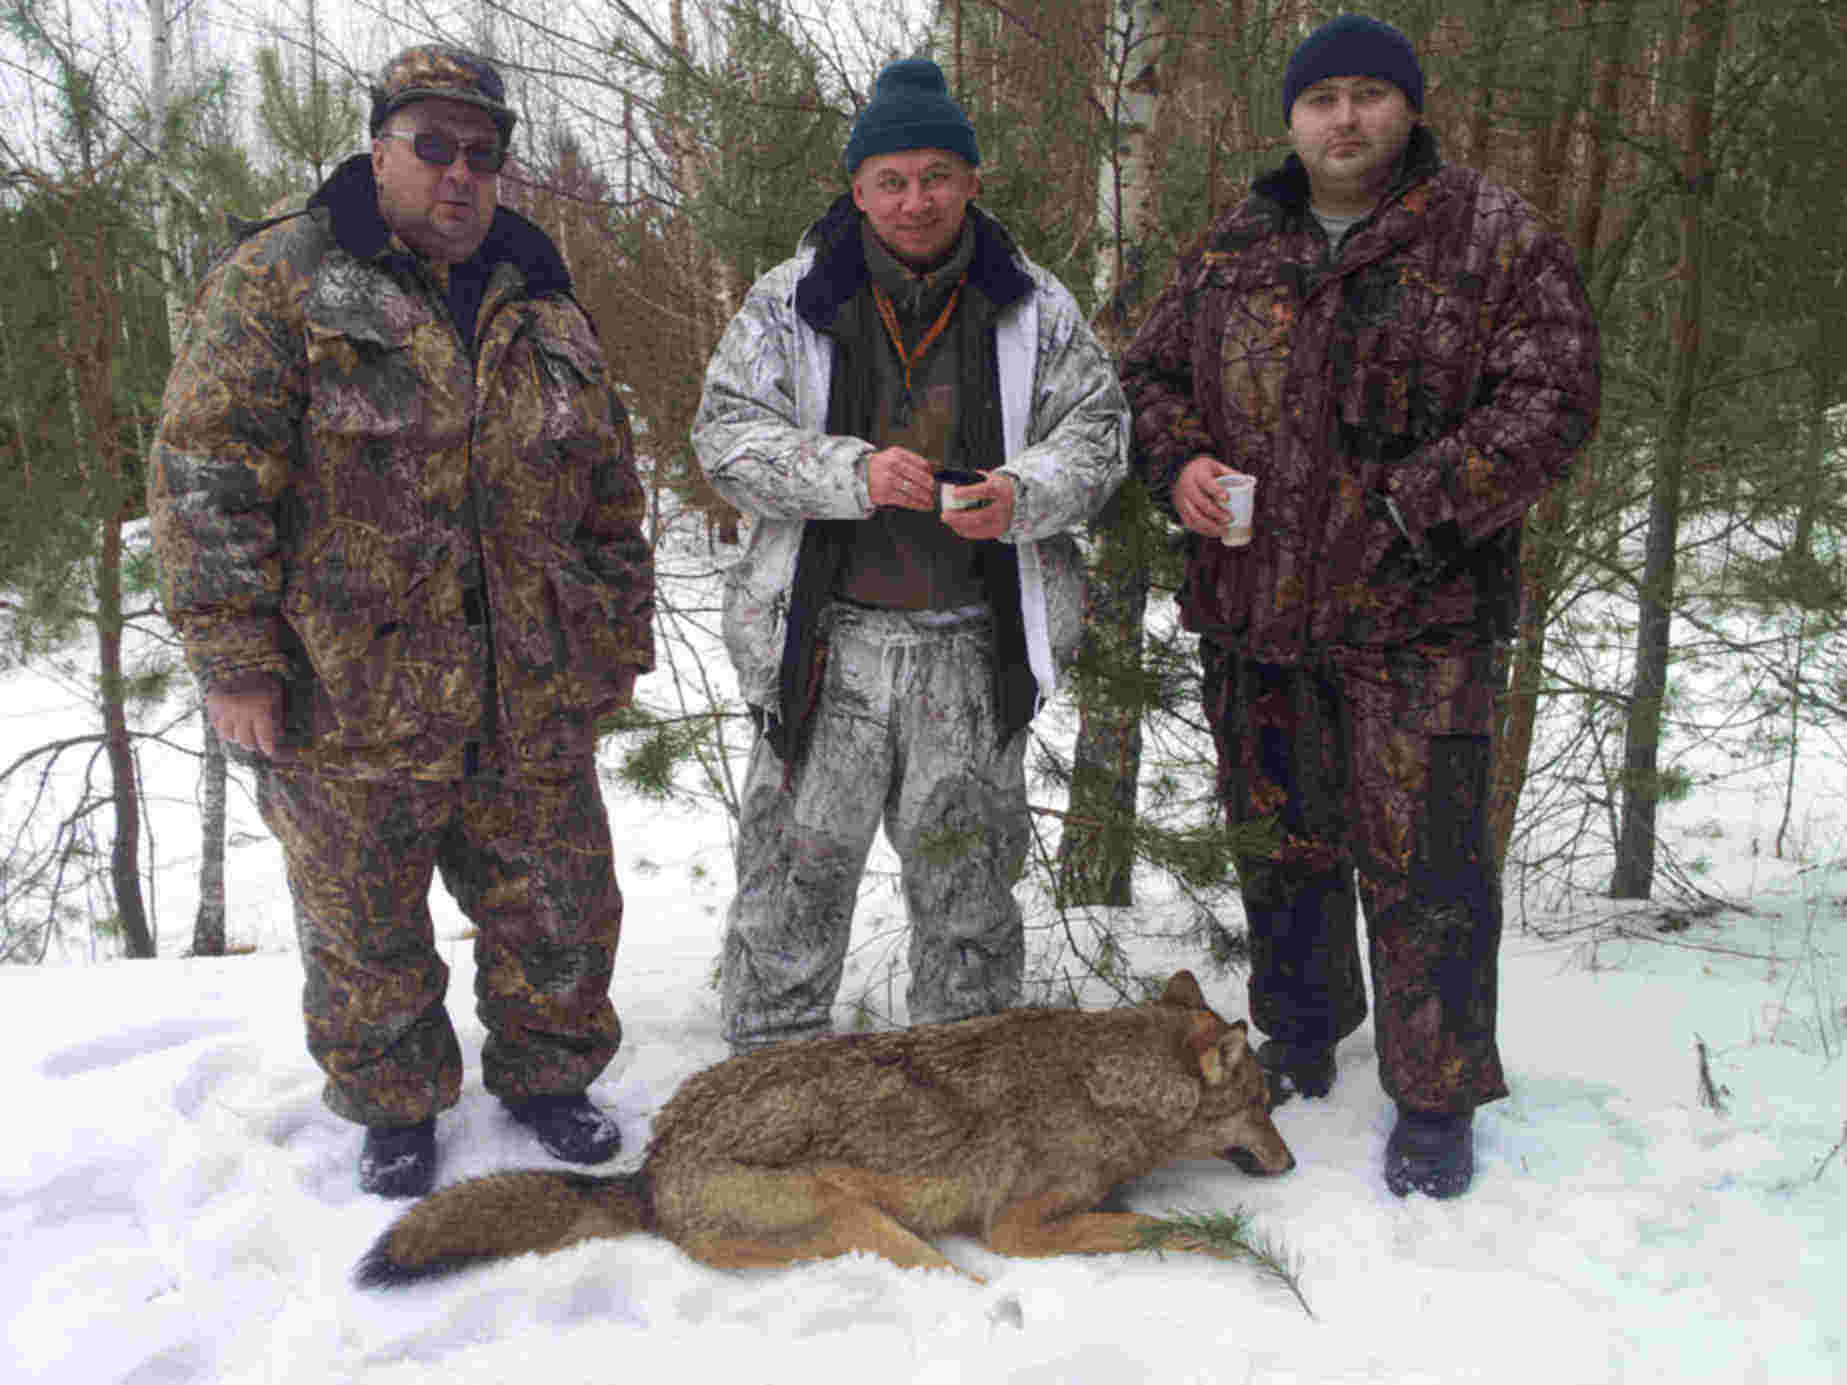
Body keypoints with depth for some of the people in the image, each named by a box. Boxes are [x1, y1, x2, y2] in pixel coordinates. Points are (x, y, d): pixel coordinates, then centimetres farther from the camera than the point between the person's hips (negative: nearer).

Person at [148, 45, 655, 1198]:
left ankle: (547, 1075, 37)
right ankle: (396, 1109, 35)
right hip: (350, 703, -3)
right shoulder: (281, 281, -4)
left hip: (533, 702, 4)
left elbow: (613, 496, 16)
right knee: (366, 935, 12)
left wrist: (622, 642, 14)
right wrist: (235, 659, -14)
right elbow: (208, 474, -10)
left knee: (561, 915, 13)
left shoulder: (544, 311, 12)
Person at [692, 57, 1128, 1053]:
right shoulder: (791, 302, 4)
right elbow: (727, 430, -2)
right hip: (827, 641, -1)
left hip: (975, 649, 2)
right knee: (794, 877, 4)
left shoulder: (1032, 307, 7)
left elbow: (1096, 431, 6)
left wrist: (1024, 494, -16)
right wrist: (851, 475, -19)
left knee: (969, 887, 13)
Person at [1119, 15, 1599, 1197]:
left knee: (1423, 862, -1)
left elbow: (1551, 400, -9)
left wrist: (1413, 509, -18)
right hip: (1255, 611, 5)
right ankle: (1298, 1045, 36)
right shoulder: (1232, 251, 12)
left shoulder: (1496, 241, -1)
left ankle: (1437, 1100, 17)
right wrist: (1179, 462, -2)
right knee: (1281, 841, 16)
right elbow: (1151, 371, 19)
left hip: (1418, 617, -4)